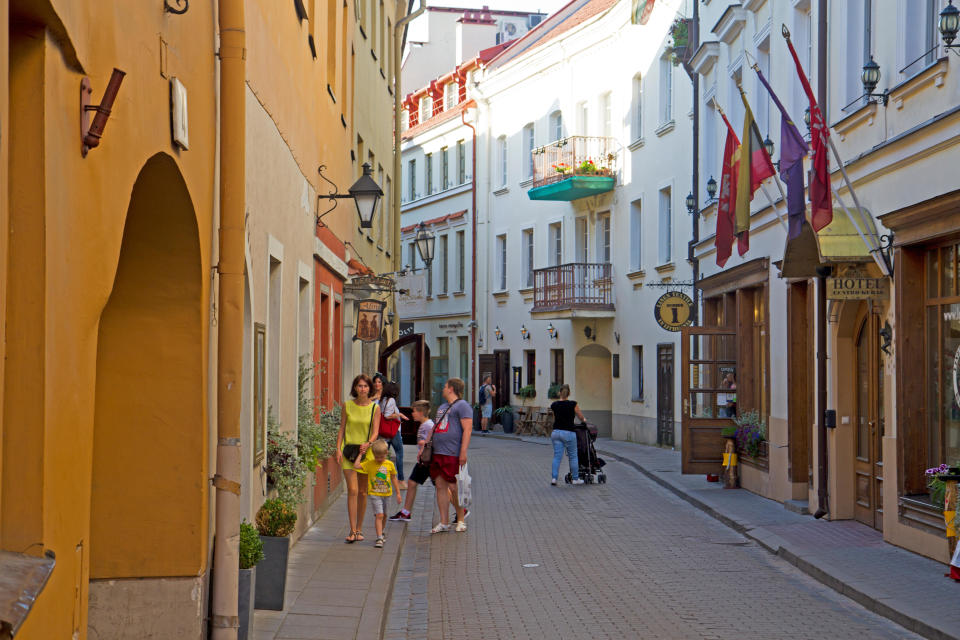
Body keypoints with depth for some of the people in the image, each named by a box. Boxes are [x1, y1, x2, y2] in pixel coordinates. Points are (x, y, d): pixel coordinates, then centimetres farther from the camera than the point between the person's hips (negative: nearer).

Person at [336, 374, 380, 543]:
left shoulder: (374, 408, 2)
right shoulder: (347, 405, 3)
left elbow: (375, 432, -3)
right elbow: (341, 429, 6)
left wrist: (367, 444, -21)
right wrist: (338, 449, -3)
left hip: (366, 452, 1)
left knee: (362, 492, 7)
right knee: (352, 491, -10)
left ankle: (359, 529, 19)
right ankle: (352, 531, -11)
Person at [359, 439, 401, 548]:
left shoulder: (389, 464, 1)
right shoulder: (369, 464, -5)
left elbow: (394, 479, 10)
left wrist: (398, 493, 12)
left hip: (386, 494, 3)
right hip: (374, 494, -3)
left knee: (384, 515, 18)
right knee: (379, 515, -14)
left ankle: (381, 533, 40)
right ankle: (379, 538, -15)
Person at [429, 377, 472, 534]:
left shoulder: (462, 405, -6)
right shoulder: (442, 407, 22)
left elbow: (467, 429, -14)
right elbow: (435, 428, 29)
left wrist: (463, 452, -20)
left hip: (453, 455, -8)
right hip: (437, 453, 8)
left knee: (454, 487, -5)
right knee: (440, 486, 5)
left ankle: (461, 520, 11)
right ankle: (444, 523, 10)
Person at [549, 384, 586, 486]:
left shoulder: (554, 405, 3)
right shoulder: (572, 404, -8)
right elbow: (581, 417, 4)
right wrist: (583, 420, 27)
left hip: (556, 432, 3)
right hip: (568, 433, -3)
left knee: (557, 456, 6)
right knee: (573, 456, 9)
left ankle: (554, 478, -3)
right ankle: (575, 478, 17)